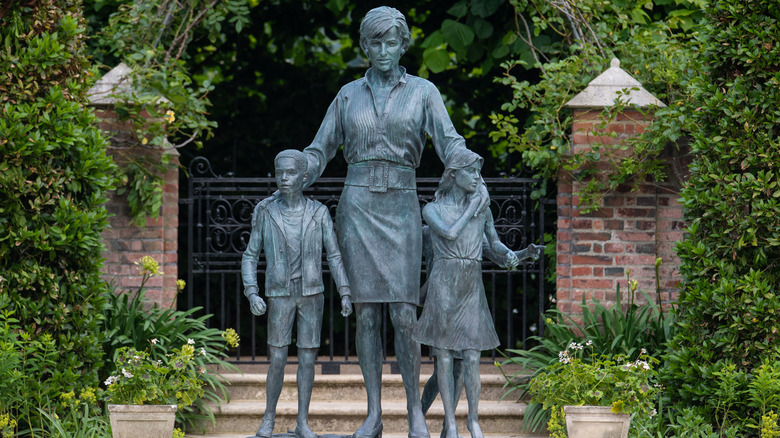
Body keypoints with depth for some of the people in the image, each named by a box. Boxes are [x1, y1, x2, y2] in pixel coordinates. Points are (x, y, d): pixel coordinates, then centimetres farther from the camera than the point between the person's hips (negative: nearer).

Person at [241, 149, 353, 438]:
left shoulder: (319, 214, -2)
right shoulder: (266, 213, -3)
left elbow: (335, 256, -2)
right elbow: (250, 258, 0)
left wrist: (345, 294, -11)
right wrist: (251, 294, -13)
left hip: (312, 295, 1)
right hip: (279, 297, -1)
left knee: (307, 359, 1)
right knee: (277, 361, -4)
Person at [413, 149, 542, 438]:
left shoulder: (483, 209, 11)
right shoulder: (432, 209, 2)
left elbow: (494, 244, 16)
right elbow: (450, 233, -15)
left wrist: (511, 255, -5)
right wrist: (472, 208, -5)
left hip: (472, 287, 2)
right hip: (443, 285, -2)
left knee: (472, 357, -4)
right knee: (444, 356, -1)